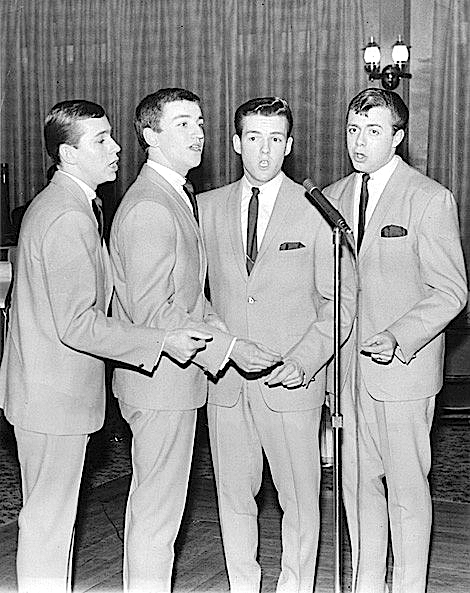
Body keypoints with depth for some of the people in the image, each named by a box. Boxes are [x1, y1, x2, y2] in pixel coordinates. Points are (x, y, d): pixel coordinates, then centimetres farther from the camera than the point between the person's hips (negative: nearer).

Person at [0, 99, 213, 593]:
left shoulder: (52, 204, 12)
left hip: (48, 389, 10)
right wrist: (162, 342, -21)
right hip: (54, 396, -10)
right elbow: (77, 324, -26)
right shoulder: (69, 219, -22)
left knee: (53, 515, 20)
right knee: (48, 520, 1)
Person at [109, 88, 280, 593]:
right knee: (158, 510, 0)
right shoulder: (149, 208, -20)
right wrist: (226, 348, -18)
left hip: (173, 376, 10)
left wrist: (228, 338, 5)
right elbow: (152, 312, -24)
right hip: (161, 382, -10)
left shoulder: (176, 197, 13)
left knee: (152, 501, 20)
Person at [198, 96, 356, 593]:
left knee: (300, 497, 7)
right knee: (233, 495, 12)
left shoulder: (315, 210, -4)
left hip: (291, 381, -2)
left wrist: (303, 360, -15)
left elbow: (340, 300, -4)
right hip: (224, 379, 3)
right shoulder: (206, 208, 5)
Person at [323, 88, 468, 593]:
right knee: (357, 481, 12)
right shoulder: (331, 197, 9)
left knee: (405, 486, 4)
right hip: (346, 365, 5)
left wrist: (399, 338, -22)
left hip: (403, 365, -5)